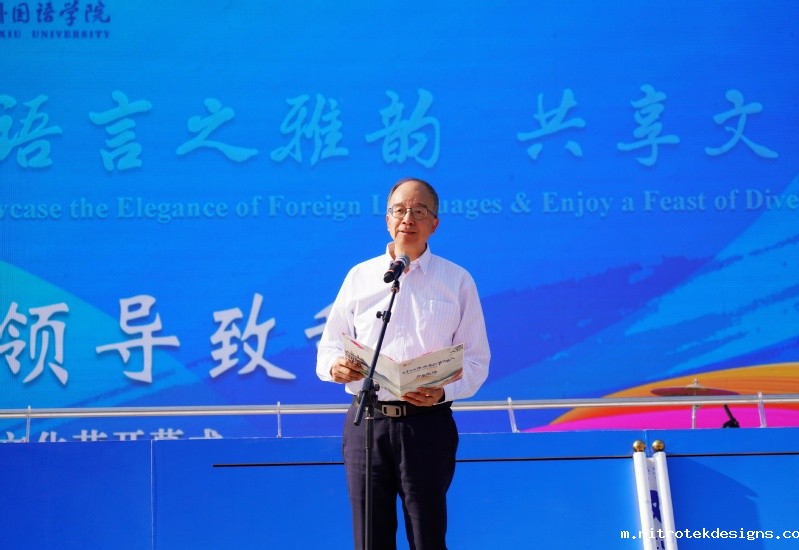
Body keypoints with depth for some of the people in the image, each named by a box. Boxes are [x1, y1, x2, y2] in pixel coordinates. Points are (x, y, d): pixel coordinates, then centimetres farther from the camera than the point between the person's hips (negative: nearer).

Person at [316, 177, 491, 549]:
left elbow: (475, 360, 2)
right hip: (367, 420, 2)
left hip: (428, 423, -2)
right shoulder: (359, 277, 11)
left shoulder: (457, 281, 6)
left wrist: (443, 391, -17)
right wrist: (335, 366, -12)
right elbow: (329, 347, 12)